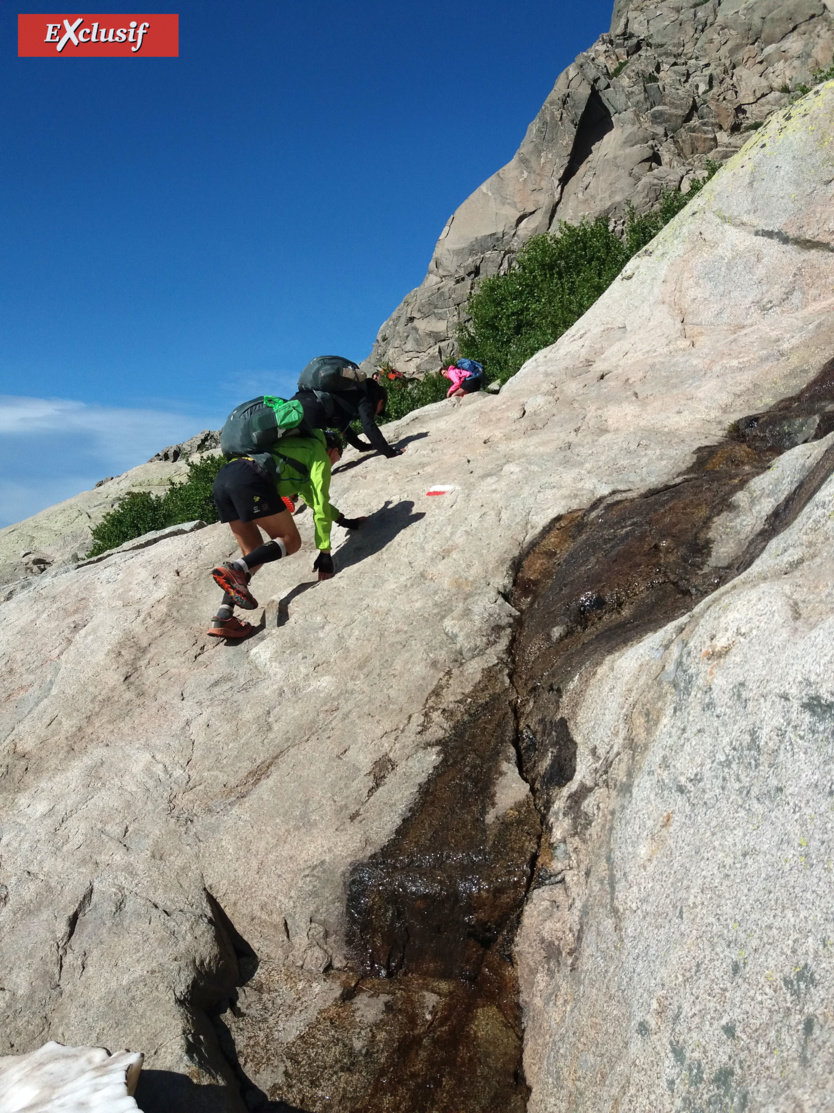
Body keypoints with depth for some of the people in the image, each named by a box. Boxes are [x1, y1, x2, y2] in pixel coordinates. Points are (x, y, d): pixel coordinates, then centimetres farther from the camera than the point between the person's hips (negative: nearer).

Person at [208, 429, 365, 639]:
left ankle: (223, 618, 3)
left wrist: (344, 520, 56)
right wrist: (325, 553, 9)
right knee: (290, 540, 2)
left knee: (253, 553, 15)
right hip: (250, 479, -8)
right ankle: (234, 569, -20)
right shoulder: (320, 456, 15)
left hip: (221, 479, 9)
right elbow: (320, 506, 7)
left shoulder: (299, 446, 39)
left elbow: (312, 497, 50)